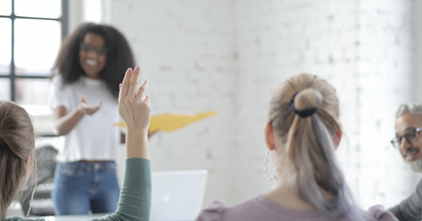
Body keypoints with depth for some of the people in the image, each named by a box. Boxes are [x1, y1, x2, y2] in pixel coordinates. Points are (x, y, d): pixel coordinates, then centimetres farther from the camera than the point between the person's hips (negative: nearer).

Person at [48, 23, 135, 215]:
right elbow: (60, 128, -15)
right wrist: (80, 111, -35)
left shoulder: (114, 89, 12)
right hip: (73, 175, -3)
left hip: (108, 176, 3)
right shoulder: (64, 83, 1)